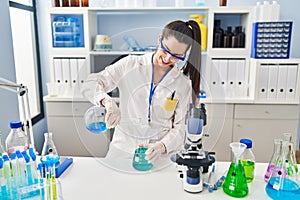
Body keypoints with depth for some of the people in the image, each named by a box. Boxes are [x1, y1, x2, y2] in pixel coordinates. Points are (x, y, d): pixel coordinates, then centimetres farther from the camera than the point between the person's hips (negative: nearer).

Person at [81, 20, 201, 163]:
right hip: (122, 149, 0)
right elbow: (90, 85, -2)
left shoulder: (183, 83, 5)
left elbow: (181, 126, 2)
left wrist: (162, 146, -17)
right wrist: (107, 101, -23)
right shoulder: (130, 64, 2)